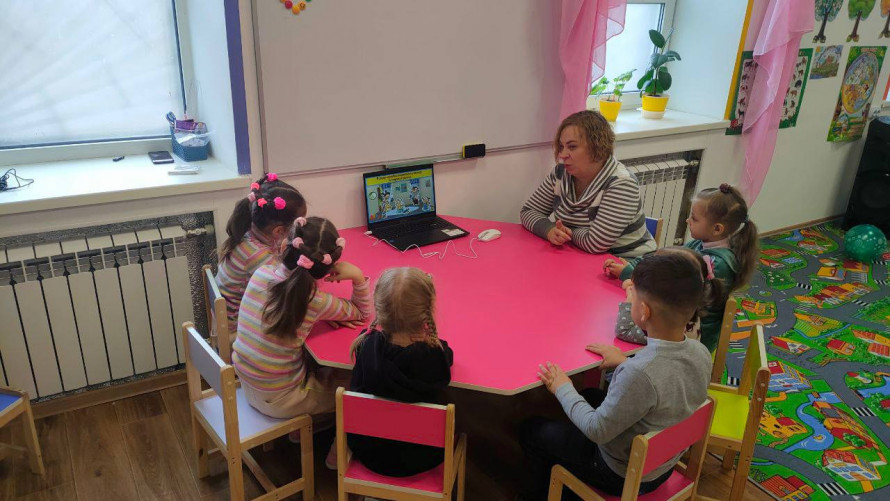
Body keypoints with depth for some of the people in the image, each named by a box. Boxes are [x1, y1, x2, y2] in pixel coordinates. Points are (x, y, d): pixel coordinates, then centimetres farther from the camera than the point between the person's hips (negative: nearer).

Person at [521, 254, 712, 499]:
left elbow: (597, 431, -26)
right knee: (591, 396, 29)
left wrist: (563, 389, -13)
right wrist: (625, 364, 7)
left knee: (530, 430, 10)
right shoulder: (702, 354, -17)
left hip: (623, 477, -7)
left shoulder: (638, 373, -39)